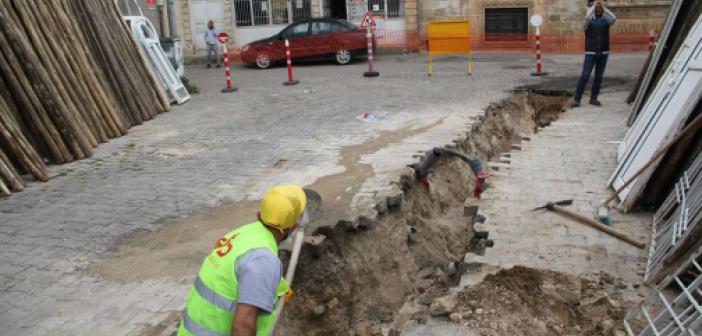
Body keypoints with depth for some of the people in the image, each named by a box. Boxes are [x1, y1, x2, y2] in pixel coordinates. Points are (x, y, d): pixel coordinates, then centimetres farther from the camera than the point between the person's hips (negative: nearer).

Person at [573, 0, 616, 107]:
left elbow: (614, 18, -14)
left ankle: (593, 98, 13)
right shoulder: (589, 21, 0)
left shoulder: (606, 21, 7)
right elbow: (587, 17, -24)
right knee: (585, 76, -9)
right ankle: (577, 99, -8)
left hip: (603, 53, 3)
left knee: (599, 77, 5)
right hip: (590, 53, -3)